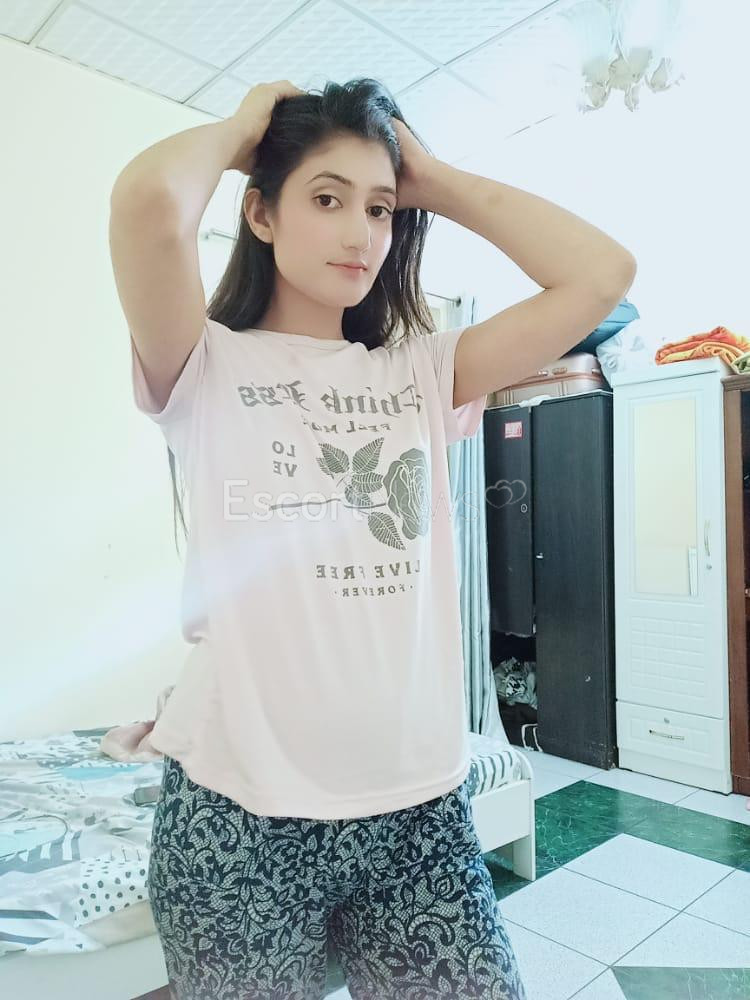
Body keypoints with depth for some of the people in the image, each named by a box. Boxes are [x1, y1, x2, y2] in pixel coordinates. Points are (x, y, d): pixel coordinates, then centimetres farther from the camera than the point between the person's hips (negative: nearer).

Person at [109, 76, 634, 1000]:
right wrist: (238, 131, -2)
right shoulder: (208, 370, -4)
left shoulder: (421, 372, 6)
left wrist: (435, 179, 6)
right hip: (239, 810, -2)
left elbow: (600, 274, -1)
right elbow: (148, 201, -23)